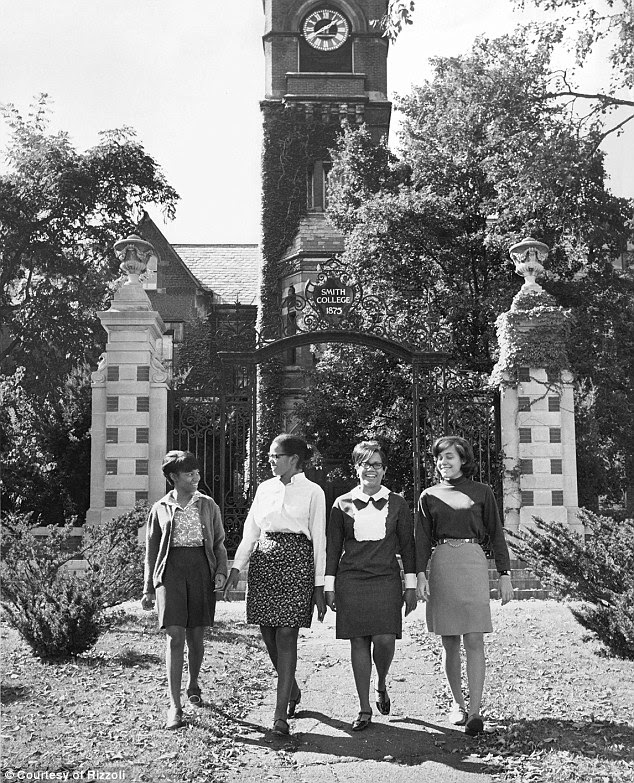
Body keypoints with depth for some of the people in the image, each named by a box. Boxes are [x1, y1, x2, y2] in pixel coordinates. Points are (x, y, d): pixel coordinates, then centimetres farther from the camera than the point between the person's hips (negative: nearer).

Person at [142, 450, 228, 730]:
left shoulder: (208, 505, 10)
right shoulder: (160, 508, 8)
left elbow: (219, 543, 13)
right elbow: (151, 549, 11)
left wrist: (221, 571, -3)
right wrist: (148, 588, 9)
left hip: (202, 570, 2)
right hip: (170, 570, -1)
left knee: (195, 636, 8)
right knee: (174, 637, -10)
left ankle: (193, 685, 34)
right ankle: (174, 706, -8)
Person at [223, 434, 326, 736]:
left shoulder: (313, 492, 2)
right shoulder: (264, 488, 13)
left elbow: (319, 540, 2)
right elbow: (250, 531, 13)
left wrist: (319, 586, -1)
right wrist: (236, 569, 2)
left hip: (296, 563, -4)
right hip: (263, 561, 4)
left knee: (286, 636, -8)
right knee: (268, 634, 5)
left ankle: (280, 714, -4)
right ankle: (292, 689, 30)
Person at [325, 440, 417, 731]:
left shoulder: (396, 504, 7)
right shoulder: (343, 504, 6)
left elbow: (407, 546, 8)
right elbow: (333, 547, 9)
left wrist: (410, 586, 4)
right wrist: (329, 586, 5)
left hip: (386, 580, 0)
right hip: (351, 581, 1)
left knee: (385, 639, -12)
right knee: (358, 641, 1)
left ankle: (381, 685, 20)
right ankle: (364, 709, 12)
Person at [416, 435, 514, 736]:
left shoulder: (482, 492, 7)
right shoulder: (429, 496, 10)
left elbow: (495, 534, 7)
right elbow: (423, 539, 6)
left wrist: (505, 575, 2)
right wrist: (421, 574, -5)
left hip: (474, 566, -2)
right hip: (441, 567, 2)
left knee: (474, 640, -7)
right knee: (449, 642, 6)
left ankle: (474, 711, -4)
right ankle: (457, 703, 19)